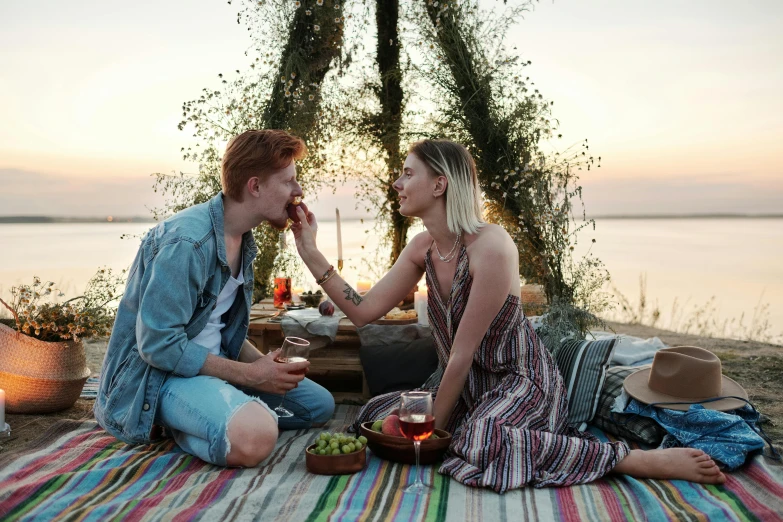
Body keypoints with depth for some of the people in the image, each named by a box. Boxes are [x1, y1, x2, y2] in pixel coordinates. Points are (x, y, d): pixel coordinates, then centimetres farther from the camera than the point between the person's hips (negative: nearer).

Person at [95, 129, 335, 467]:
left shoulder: (242, 240, 7)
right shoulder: (187, 241, -23)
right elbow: (157, 344, -24)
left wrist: (263, 362, -4)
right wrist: (250, 374, -19)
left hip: (210, 363, 10)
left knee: (319, 405, 9)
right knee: (254, 438, -36)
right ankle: (174, 425, -5)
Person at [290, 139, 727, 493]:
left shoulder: (490, 247, -26)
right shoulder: (423, 248, 0)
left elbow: (462, 354, -21)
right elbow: (364, 311, -1)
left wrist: (434, 427, -12)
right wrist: (311, 253, -6)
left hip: (521, 382, -8)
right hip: (470, 386, 8)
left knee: (481, 443, -38)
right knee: (374, 414, 2)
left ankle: (640, 460, -23)